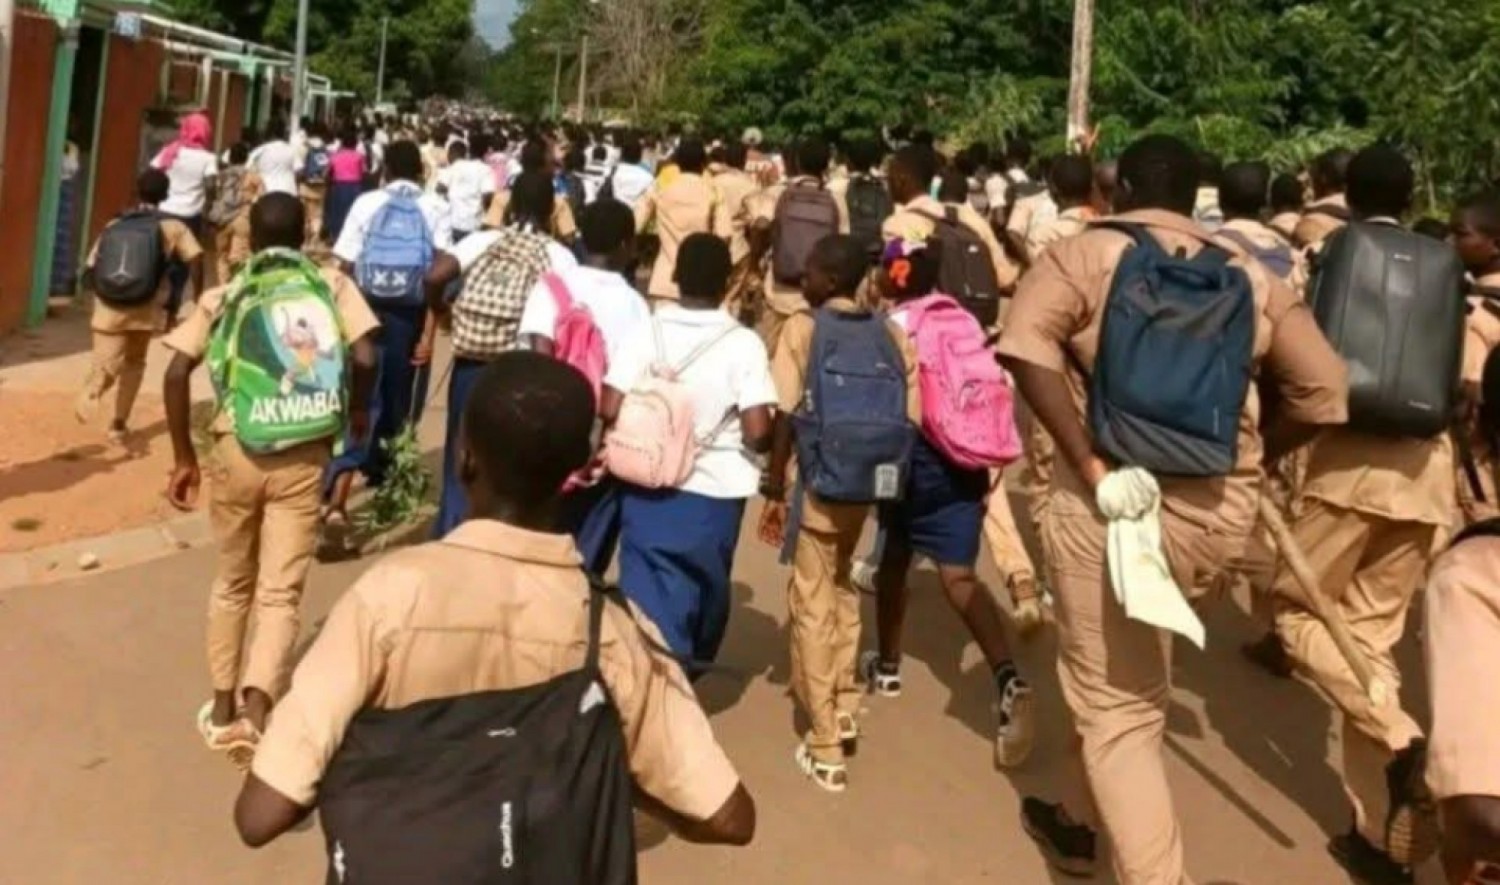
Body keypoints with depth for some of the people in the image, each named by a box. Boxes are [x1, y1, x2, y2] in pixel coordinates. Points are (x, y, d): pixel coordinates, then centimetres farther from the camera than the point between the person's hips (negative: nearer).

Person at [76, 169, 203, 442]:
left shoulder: (114, 226, 14)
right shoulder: (173, 227, 9)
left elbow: (92, 269, 11)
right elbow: (194, 260, -2)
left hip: (110, 308, 0)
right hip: (145, 308, 0)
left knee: (107, 364, -3)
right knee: (134, 362, 23)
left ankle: (93, 389, -40)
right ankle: (118, 424, 20)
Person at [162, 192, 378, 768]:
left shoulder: (223, 296, 8)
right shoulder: (331, 285, 5)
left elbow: (176, 375, -2)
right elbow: (365, 358, -9)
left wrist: (184, 457, 5)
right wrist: (357, 409, 11)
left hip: (236, 449, 2)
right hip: (303, 455, -2)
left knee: (233, 582, 20)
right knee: (281, 592, 2)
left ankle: (223, 706, 29)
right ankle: (256, 709, -15)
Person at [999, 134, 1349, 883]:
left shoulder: (1086, 255, -2)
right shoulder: (1248, 274, 10)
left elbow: (1026, 345, -20)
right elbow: (1321, 389, 9)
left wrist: (1088, 463, -20)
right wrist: (1248, 457, 18)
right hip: (1220, 508, 5)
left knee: (1117, 705, 6)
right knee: (1130, 680, 26)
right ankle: (1080, 822, 43)